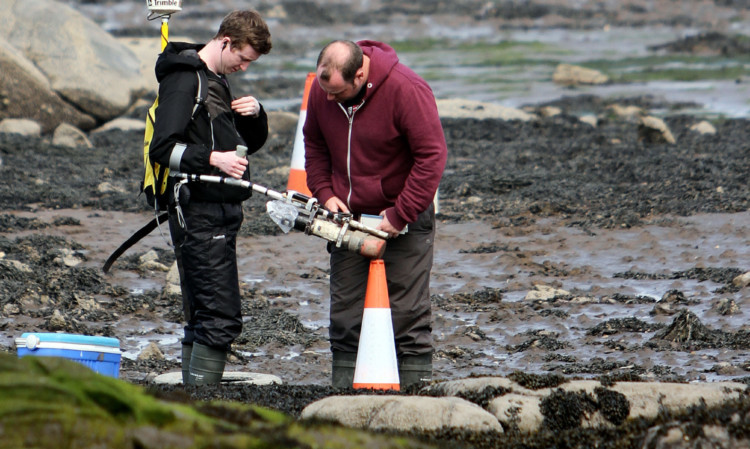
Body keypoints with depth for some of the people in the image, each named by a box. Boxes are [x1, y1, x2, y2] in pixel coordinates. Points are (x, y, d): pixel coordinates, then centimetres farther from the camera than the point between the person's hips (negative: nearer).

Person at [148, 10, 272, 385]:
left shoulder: (217, 80, 19)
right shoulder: (184, 79, -10)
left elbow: (252, 142, 27)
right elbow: (163, 148, -18)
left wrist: (255, 113, 7)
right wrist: (213, 159, -28)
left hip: (221, 211, 10)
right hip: (198, 215, -10)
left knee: (202, 318, 11)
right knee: (221, 316, -15)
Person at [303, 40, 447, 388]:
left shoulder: (406, 90, -21)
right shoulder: (322, 89, -4)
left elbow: (431, 156, -18)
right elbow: (314, 144, 13)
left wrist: (400, 216, -19)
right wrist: (325, 193, -2)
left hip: (403, 219, -5)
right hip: (348, 217, 5)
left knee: (408, 317, -5)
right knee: (345, 317, 5)